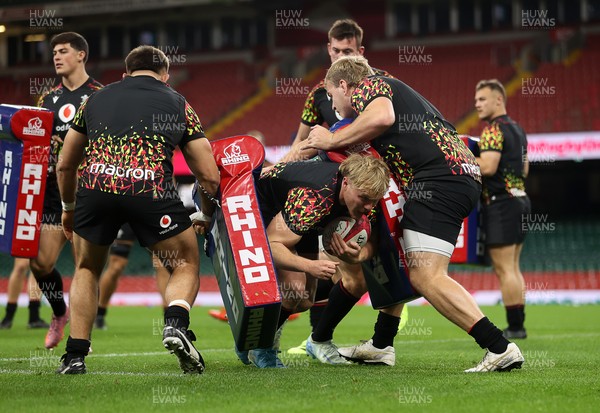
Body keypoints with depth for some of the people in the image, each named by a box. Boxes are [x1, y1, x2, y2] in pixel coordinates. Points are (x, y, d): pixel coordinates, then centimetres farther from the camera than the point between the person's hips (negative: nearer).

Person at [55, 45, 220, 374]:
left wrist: (68, 208, 51)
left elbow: (65, 165, 34)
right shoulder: (177, 103, 24)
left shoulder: (97, 98, 29)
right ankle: (176, 325, -7)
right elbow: (209, 176, 20)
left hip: (95, 185, 2)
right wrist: (206, 217, 39)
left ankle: (75, 356, 19)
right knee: (186, 265, 20)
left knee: (86, 270, 27)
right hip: (150, 188, -2)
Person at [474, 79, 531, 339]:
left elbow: (488, 167, -24)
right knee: (512, 268, 12)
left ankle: (514, 327, -8)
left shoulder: (493, 129, -13)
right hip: (520, 200, 10)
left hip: (501, 203, -10)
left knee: (504, 270, -7)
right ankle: (518, 325, 13)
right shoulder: (517, 129, 17)